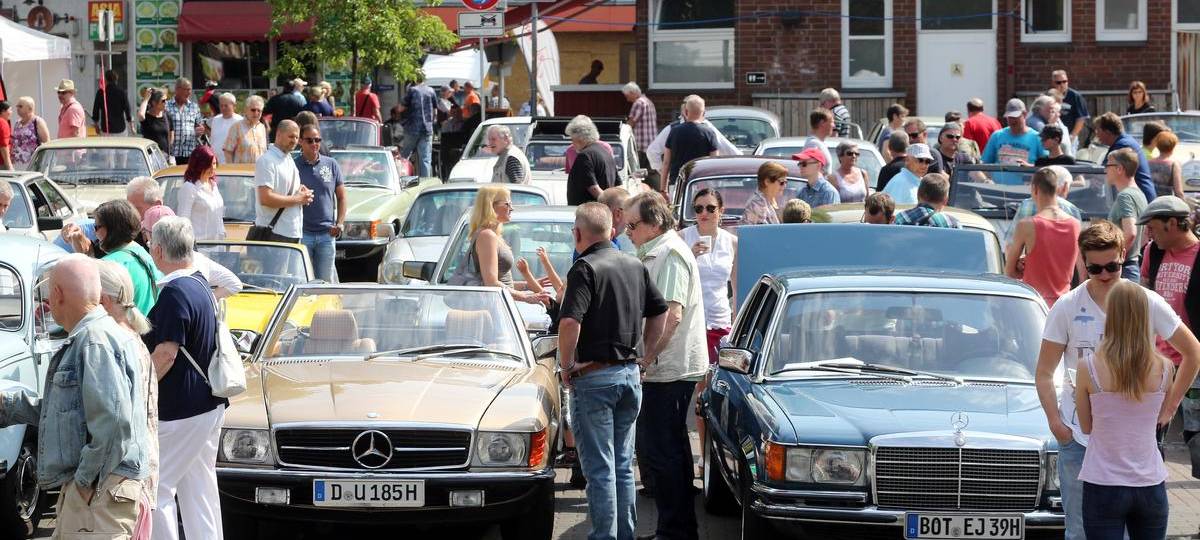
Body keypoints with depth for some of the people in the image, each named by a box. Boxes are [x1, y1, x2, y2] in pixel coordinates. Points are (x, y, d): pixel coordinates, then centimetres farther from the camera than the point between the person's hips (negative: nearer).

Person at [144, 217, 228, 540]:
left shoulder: (175, 292, -19)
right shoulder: (201, 284, 10)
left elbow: (166, 353, -23)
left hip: (179, 411, -10)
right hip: (209, 403, 10)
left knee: (157, 487, -4)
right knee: (200, 486, 14)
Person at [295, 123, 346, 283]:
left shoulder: (331, 165, 8)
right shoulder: (294, 166, 0)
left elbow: (341, 197, 13)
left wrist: (340, 224, 2)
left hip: (327, 233, 2)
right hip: (302, 233, -2)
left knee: (326, 281, 4)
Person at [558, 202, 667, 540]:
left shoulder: (585, 268, -13)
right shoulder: (636, 267, 9)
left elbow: (570, 322, -25)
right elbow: (660, 313, 16)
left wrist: (566, 366, -13)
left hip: (594, 376, -7)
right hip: (631, 374, 7)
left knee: (599, 470, -3)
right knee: (623, 466, 15)